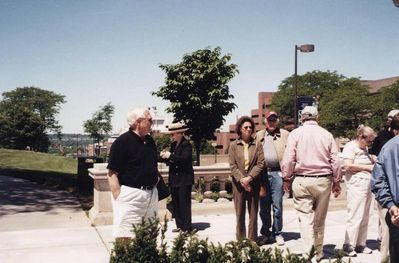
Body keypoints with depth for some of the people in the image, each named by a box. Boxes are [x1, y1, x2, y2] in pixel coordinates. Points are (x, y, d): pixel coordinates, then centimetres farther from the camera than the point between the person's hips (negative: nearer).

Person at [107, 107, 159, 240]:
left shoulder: (150, 141, 12)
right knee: (124, 238, -7)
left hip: (151, 195, 8)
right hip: (130, 196, -7)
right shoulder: (122, 142, -11)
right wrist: (118, 199, -18)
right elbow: (112, 174, -14)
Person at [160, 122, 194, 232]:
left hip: (184, 179, -8)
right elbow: (171, 161, 14)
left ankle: (187, 227, 2)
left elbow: (184, 159, -24)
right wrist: (165, 156, -5)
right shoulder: (173, 145, 12)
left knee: (184, 203, -5)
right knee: (175, 203, 11)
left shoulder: (186, 145, -11)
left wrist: (170, 156, -22)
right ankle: (180, 225, 20)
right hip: (174, 179, 8)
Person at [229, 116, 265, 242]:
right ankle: (240, 240, 14)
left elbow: (260, 163, -4)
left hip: (253, 183, 0)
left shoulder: (257, 145, 4)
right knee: (240, 213, 5)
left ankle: (252, 240, 14)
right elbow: (232, 165, -3)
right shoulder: (233, 145, 4)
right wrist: (242, 180, -12)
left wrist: (249, 178, -14)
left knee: (253, 213, 6)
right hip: (238, 184, 0)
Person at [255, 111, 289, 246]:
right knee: (264, 206, 8)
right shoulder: (259, 136, 13)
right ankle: (265, 233, 21)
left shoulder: (285, 135, 6)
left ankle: (277, 233, 15)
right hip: (262, 173, 2)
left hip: (277, 173, -2)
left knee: (277, 206, 2)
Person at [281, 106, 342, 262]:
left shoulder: (296, 133, -2)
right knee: (319, 219, 14)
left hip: (302, 180, -2)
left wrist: (286, 179, 5)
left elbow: (288, 159, -6)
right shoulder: (326, 134, 4)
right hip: (324, 180, 2)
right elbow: (335, 161, 4)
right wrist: (337, 182, 13)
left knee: (306, 218, 1)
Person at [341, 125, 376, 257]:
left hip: (368, 185, 9)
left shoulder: (365, 149, 20)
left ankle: (360, 244, 18)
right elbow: (348, 166, -17)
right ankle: (349, 245, 2)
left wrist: (373, 159, 14)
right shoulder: (350, 146, -6)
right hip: (356, 185, -9)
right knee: (355, 217, -7)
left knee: (364, 218, 10)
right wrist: (368, 167, -11)